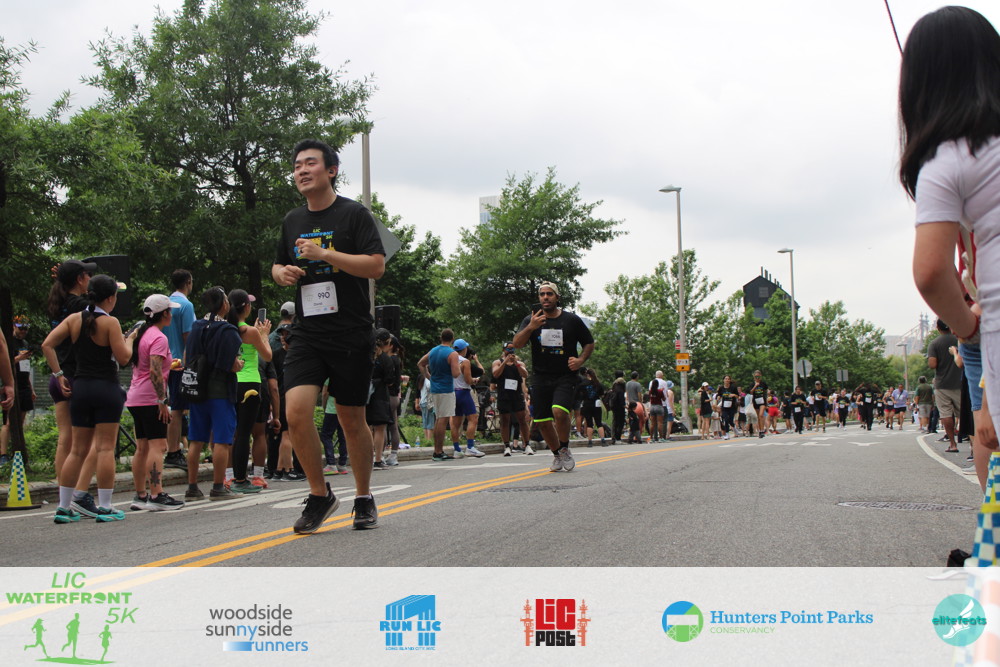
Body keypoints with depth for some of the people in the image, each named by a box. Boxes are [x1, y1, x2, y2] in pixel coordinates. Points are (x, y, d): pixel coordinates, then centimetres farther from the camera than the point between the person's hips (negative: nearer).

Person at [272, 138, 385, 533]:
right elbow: (278, 266, 27)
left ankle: (363, 497, 25)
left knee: (352, 420, 5)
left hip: (352, 334, -4)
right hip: (307, 334, 4)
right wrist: (283, 273, 3)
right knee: (296, 412, -14)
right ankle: (320, 495, 4)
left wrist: (324, 254, -19)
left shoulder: (353, 214, -3)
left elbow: (376, 266, -12)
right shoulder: (293, 221, 14)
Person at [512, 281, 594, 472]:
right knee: (542, 421, 3)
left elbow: (589, 343, 14)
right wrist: (530, 327, -23)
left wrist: (581, 359, -4)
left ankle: (565, 449, -2)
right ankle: (557, 455, 25)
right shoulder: (531, 320, 6)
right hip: (540, 377, 3)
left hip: (565, 376, -3)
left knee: (559, 411, -25)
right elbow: (517, 344, -7)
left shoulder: (572, 320, 3)